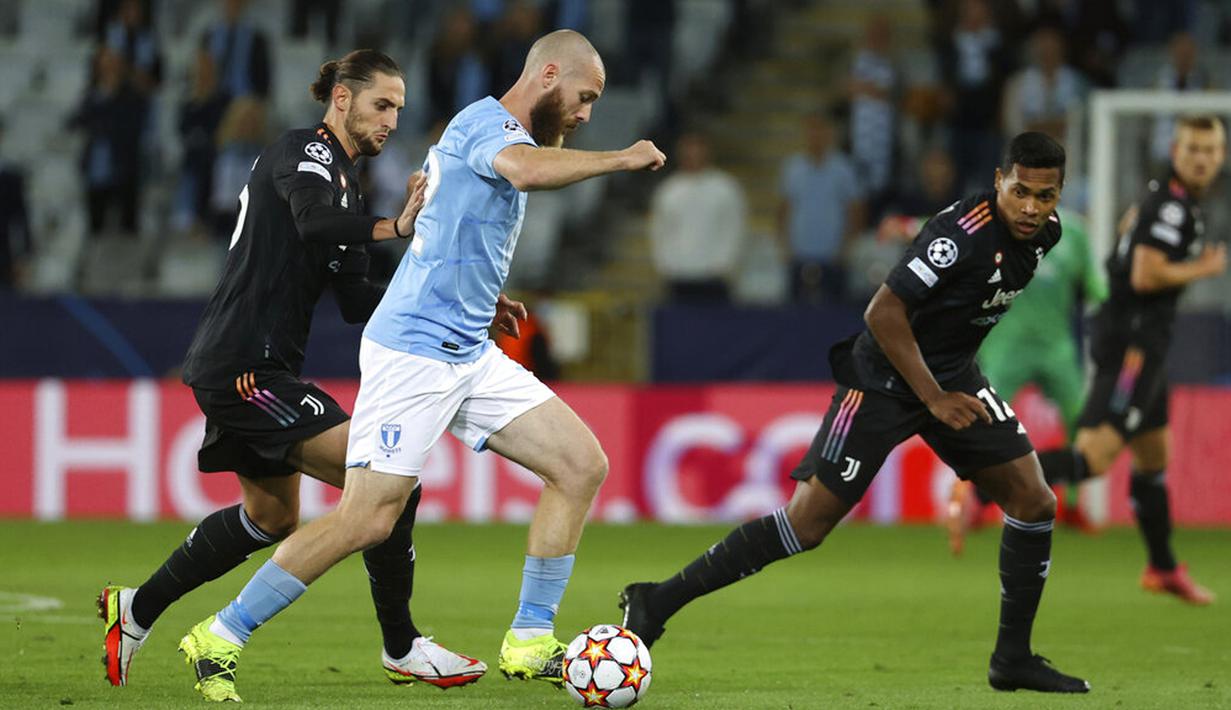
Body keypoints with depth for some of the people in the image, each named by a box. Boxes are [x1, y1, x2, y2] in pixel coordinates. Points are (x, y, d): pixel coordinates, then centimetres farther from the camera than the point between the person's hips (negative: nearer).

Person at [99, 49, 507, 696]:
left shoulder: (346, 181, 21)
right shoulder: (305, 152, -9)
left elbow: (356, 302, 16)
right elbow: (313, 220, -32)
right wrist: (397, 226, -34)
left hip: (246, 371, 11)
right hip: (248, 369, -11)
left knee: (272, 515, 27)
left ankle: (135, 611, 34)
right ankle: (402, 649, -6)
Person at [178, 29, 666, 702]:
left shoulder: (497, 131, 19)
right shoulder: (483, 121, -12)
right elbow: (529, 170, -35)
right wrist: (621, 159, -25)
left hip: (471, 356, 10)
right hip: (413, 351, -10)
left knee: (582, 464, 1)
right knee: (367, 521, -12)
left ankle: (528, 643, 4)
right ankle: (217, 639, -1)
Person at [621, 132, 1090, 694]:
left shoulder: (1044, 232, -3)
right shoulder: (965, 231, -28)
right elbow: (884, 313, -27)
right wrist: (935, 399, -25)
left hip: (953, 374, 8)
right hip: (883, 379, -8)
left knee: (1033, 500, -1)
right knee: (807, 523, -12)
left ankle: (1013, 660, 11)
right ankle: (658, 603, -4)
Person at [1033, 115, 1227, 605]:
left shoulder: (1173, 201, 17)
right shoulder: (1171, 205, -14)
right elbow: (1146, 276, -23)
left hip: (1140, 343, 11)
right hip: (1132, 341, -11)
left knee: (1152, 455, 19)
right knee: (1094, 455, -21)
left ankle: (1164, 569, 30)